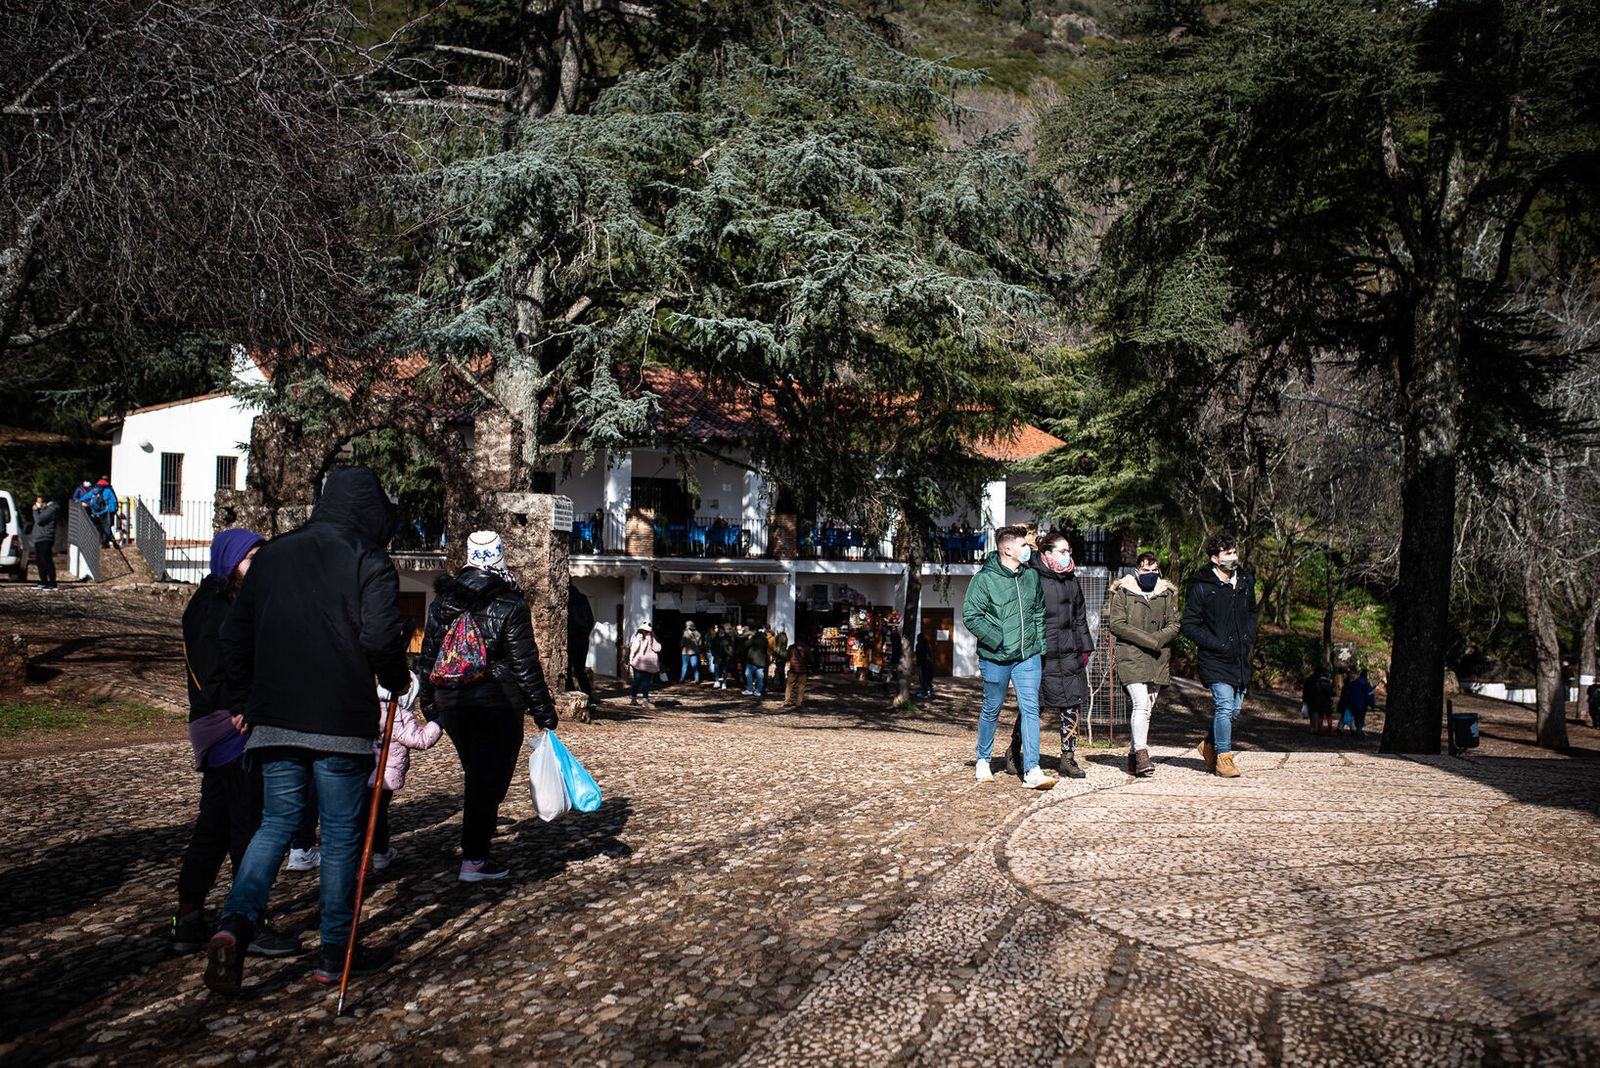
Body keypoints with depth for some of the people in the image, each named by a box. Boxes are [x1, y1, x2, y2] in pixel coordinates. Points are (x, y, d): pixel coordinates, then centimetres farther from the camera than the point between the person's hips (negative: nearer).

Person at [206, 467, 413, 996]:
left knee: (276, 822, 13)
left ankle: (236, 922, -9)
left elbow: (234, 634, 14)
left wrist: (248, 696, 23)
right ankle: (336, 951, 15)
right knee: (341, 832, 7)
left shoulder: (271, 555, 12)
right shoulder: (370, 563, -6)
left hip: (274, 719, 5)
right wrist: (399, 683, 0)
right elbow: (380, 637, -18)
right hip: (342, 722, -4)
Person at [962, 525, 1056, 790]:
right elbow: (970, 615, -13)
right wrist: (997, 640, -17)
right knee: (992, 710, 11)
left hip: (1028, 657, 4)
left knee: (1030, 709, -6)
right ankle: (983, 761, 32)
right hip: (995, 658, -4)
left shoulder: (1032, 576, 7)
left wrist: (1040, 645, 12)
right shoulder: (984, 579, -11)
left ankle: (1031, 771, -8)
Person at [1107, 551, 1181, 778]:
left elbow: (1174, 625, 10)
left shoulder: (1167, 593, 14)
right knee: (1140, 704, -18)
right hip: (1131, 657, -4)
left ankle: (1134, 755, 16)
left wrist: (1158, 639, -11)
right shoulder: (1122, 592, 2)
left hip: (1159, 659, 4)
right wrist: (1148, 640, -11)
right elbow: (1116, 624, -6)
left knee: (1146, 707, 7)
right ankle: (1141, 754, -18)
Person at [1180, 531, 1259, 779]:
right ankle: (1223, 757, -1)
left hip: (1240, 659, 6)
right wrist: (1217, 644, -14)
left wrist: (1248, 638, 9)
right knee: (1225, 706, -14)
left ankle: (1210, 745, 34)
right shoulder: (1202, 586, -9)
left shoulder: (1246, 582, 9)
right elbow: (1188, 625, -7)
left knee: (1235, 708, 11)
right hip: (1214, 659, -6)